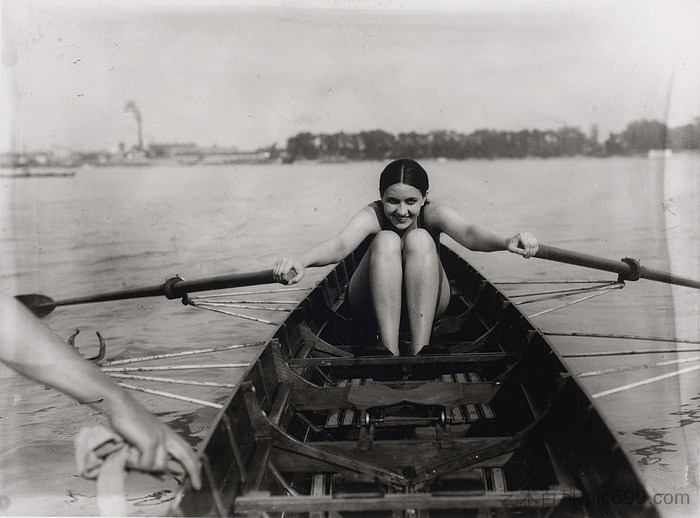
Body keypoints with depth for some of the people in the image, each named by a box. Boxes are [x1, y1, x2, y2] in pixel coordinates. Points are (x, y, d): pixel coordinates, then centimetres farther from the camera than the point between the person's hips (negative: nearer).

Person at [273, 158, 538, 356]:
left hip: (425, 305, 1)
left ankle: (419, 350, -34)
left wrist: (505, 241, -59)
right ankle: (390, 351, -37)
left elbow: (467, 232, -36)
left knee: (419, 239, -27)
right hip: (374, 306, 0)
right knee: (387, 241, -29)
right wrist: (300, 261, -61)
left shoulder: (432, 214, -14)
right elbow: (340, 243, -38)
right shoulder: (372, 216, -17)